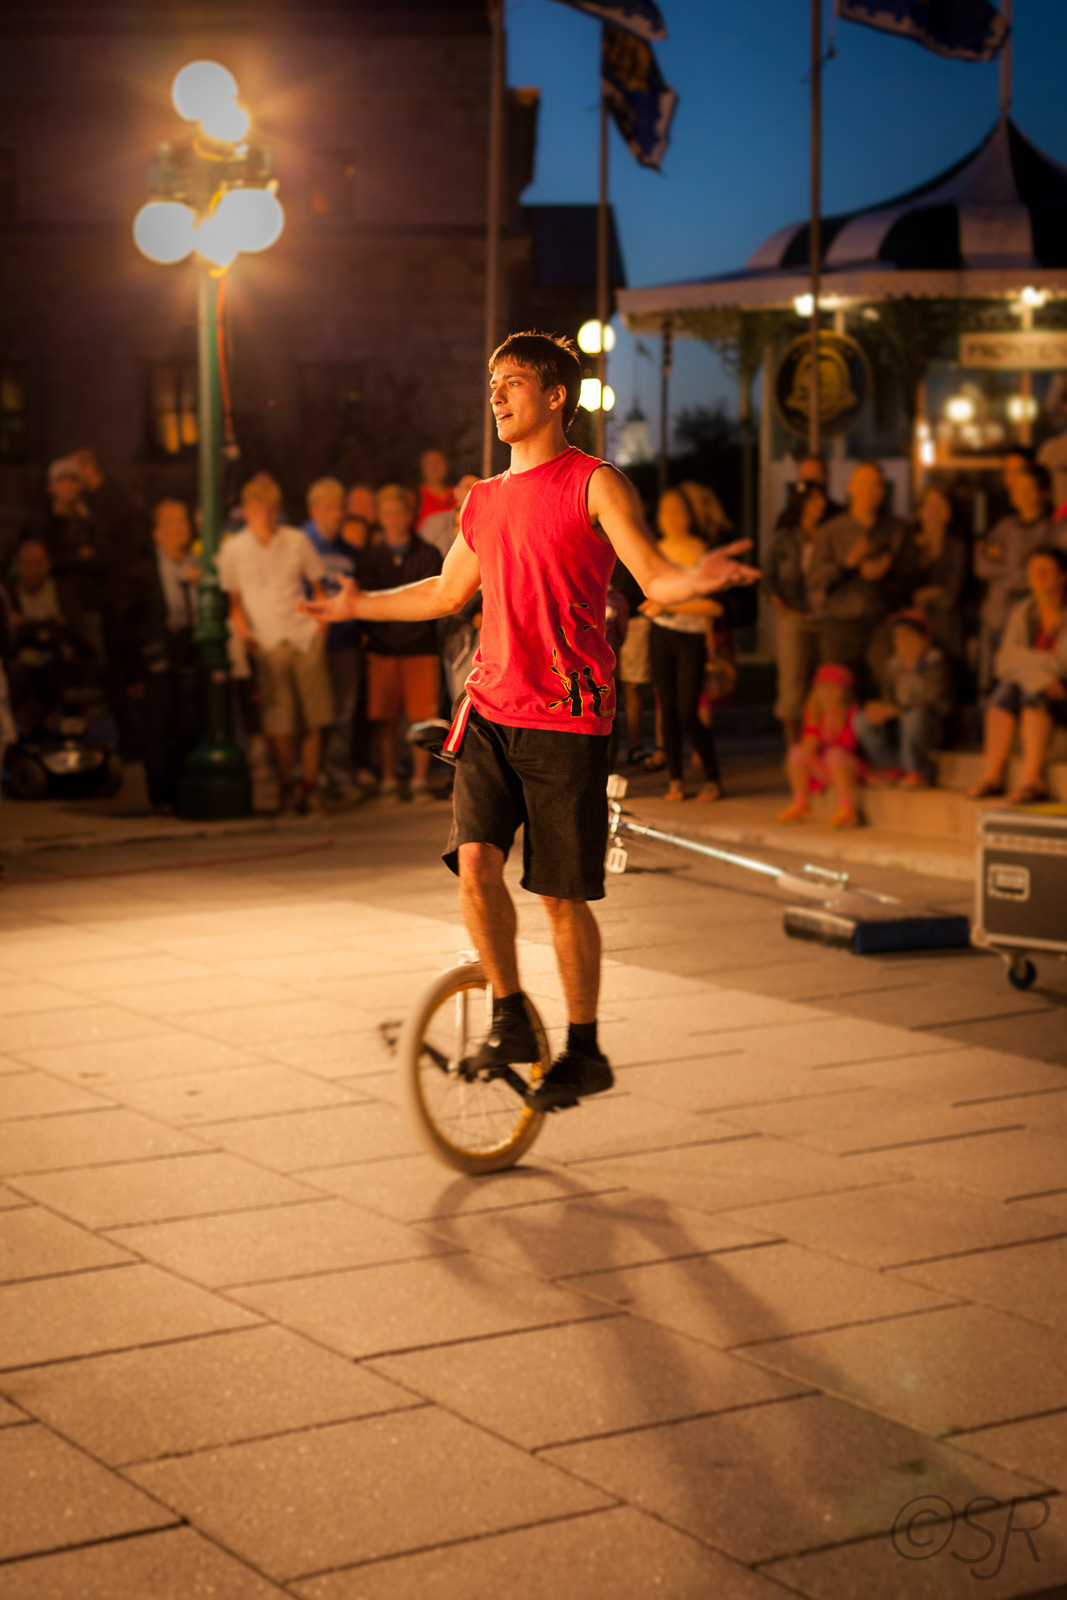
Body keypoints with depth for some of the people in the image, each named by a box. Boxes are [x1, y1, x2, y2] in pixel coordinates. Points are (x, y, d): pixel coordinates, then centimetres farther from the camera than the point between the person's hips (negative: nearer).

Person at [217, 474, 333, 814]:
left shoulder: (297, 541, 6)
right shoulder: (233, 550, 4)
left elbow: (318, 588, 14)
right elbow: (234, 599, 13)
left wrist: (321, 627, 5)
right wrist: (242, 631, -2)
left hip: (306, 637, 1)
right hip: (268, 645, -1)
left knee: (313, 721, 0)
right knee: (279, 725, -6)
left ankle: (310, 787, 12)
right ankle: (287, 788, 10)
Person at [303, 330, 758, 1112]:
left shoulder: (594, 484, -4)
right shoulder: (485, 498, 15)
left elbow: (655, 578, -13)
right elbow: (448, 591, 30)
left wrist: (698, 580, -34)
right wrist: (359, 604, 35)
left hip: (567, 720, -5)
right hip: (491, 709, 5)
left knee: (562, 894, 2)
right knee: (475, 862, -12)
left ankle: (584, 1050, 18)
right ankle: (511, 1017, 8)